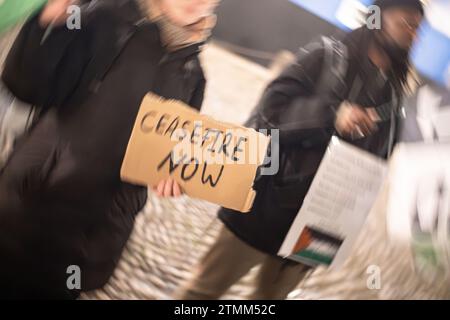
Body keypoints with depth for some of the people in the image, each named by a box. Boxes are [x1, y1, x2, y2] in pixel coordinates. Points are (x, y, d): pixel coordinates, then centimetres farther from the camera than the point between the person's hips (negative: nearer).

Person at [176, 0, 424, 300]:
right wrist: (331, 114, -26)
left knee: (271, 294, 18)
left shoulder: (393, 95, 9)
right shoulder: (328, 56, -5)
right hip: (271, 205, -5)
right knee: (208, 287, 5)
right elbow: (272, 107, -13)